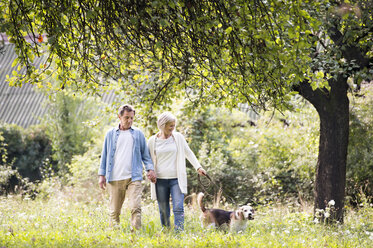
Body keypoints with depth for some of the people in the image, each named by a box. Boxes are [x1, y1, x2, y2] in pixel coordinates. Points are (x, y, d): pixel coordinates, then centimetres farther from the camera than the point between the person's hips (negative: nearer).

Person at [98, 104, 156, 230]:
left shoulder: (138, 134, 10)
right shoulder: (111, 134, 11)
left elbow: (145, 154, 14)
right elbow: (105, 155, 14)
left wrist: (150, 169, -1)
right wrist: (102, 175, 9)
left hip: (133, 177, -1)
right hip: (115, 178, 1)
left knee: (135, 207, -15)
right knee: (114, 210, 5)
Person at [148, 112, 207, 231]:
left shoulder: (178, 137, 5)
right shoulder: (152, 141, 3)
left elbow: (188, 153, 12)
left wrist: (198, 167, 3)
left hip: (176, 179, 0)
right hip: (160, 180, 0)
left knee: (178, 208, -13)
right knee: (163, 211, 5)